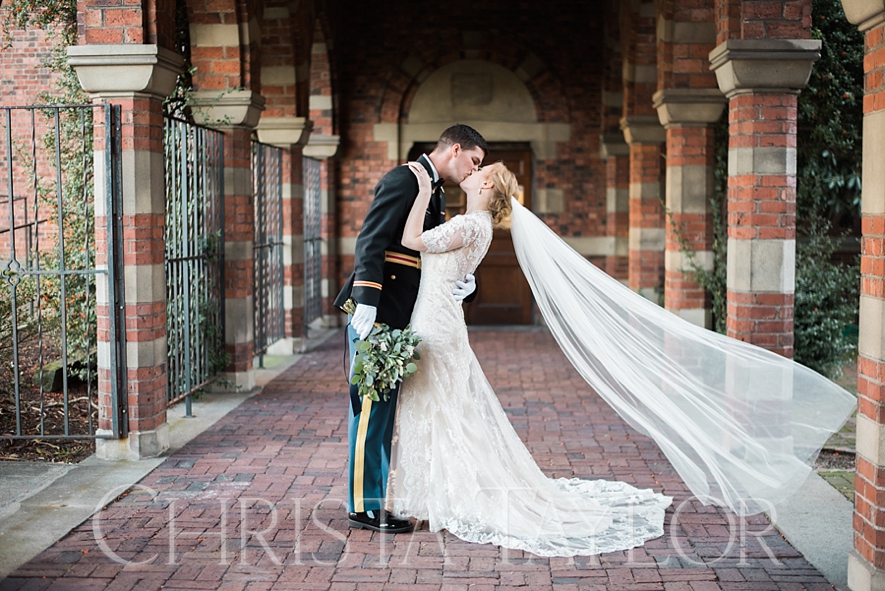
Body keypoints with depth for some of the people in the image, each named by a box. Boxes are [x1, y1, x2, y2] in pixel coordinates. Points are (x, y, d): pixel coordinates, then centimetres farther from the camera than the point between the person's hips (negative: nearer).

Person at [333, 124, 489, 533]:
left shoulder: (436, 193, 19)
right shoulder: (404, 180, -11)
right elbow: (370, 241, -19)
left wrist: (461, 280, -3)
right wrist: (366, 301, -27)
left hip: (404, 316, 10)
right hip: (378, 312, -10)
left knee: (392, 406, 15)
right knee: (372, 406, -4)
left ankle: (388, 495, 25)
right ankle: (364, 505, 4)